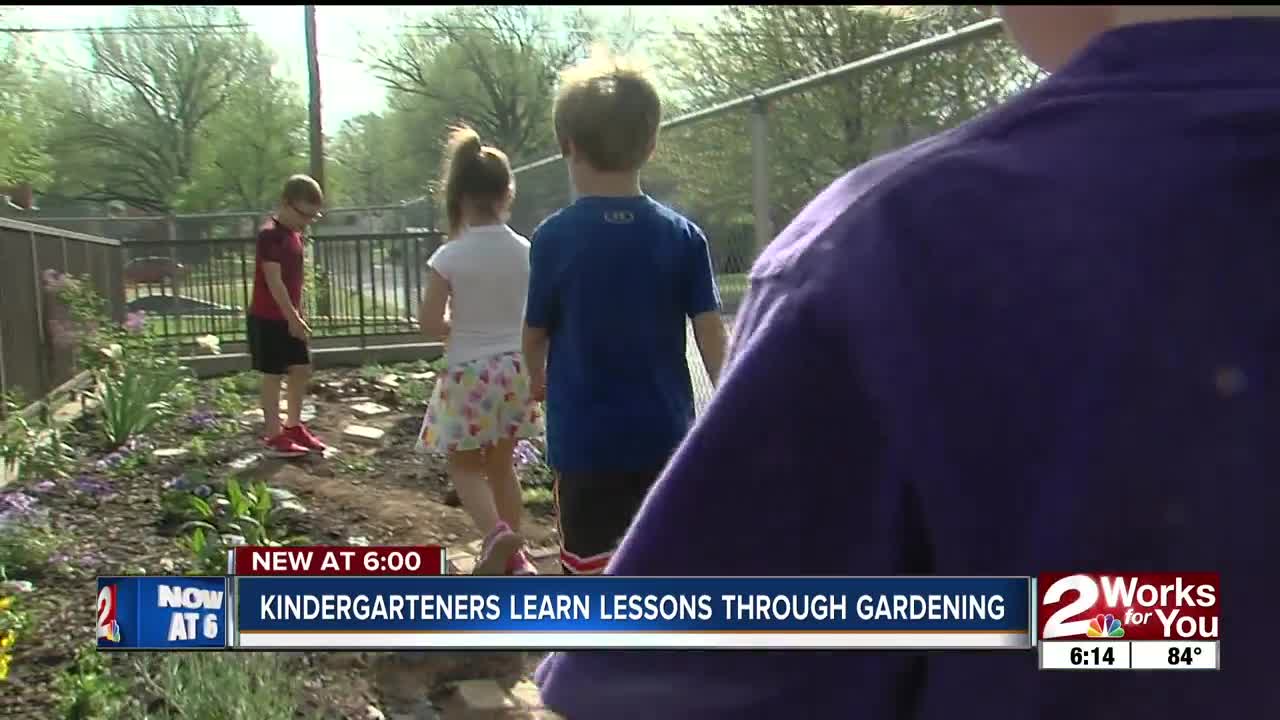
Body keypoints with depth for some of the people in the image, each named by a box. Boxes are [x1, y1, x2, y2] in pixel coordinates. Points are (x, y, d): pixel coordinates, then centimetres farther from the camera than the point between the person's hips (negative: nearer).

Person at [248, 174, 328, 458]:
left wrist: (298, 316, 15)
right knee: (273, 375, -2)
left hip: (289, 317, 9)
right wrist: (292, 318, -21)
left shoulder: (295, 234, 10)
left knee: (302, 370, 11)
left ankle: (294, 426, 25)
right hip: (269, 318, -8)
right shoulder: (270, 234, -18)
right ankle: (274, 437, 6)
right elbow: (274, 281, -22)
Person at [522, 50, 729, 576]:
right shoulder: (683, 236, -4)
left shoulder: (555, 237, -9)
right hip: (665, 437, 2)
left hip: (586, 440, -2)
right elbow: (712, 336, -5)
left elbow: (535, 334, 3)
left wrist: (537, 378, 25)